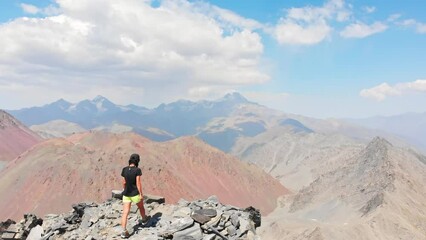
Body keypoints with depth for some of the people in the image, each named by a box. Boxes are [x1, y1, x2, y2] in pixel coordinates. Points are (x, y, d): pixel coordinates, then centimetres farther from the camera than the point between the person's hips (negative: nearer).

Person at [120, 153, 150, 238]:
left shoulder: (124, 170, -2)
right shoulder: (137, 170, -17)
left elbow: (124, 182, 5)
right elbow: (138, 183, -18)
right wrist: (141, 194, -11)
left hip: (126, 194, 3)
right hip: (135, 194, -3)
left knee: (125, 213, 2)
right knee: (141, 207, 25)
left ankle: (124, 231, -6)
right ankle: (144, 219, 50)